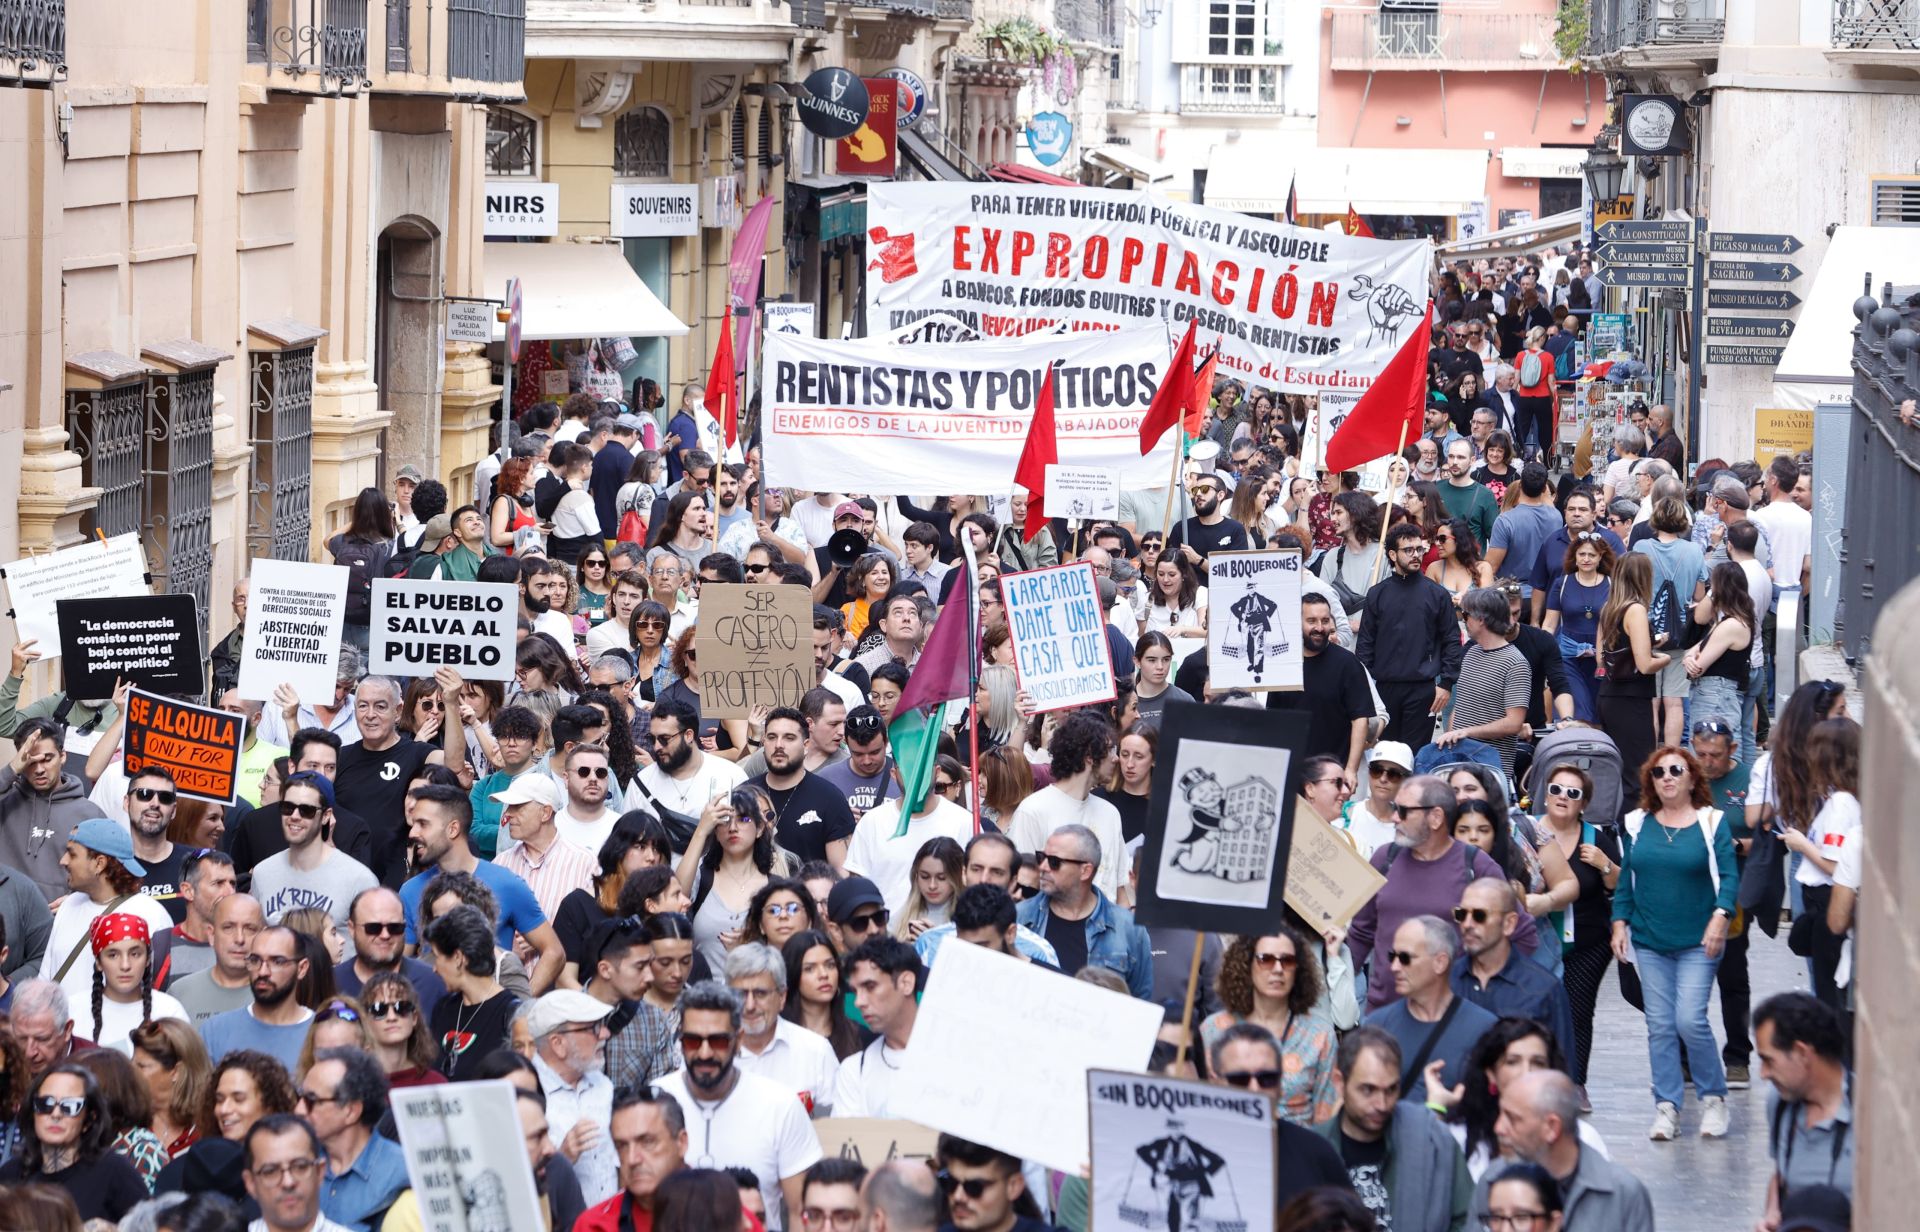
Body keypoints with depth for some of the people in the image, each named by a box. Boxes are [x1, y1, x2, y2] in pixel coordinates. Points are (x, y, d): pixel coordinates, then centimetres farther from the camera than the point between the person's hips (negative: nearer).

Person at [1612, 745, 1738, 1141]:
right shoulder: (1637, 825, 10)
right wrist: (1620, 922, 6)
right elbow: (1625, 879, 15)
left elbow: (1729, 876, -4)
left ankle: (1713, 1098, 3)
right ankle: (1666, 1107, 7)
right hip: (1649, 942, 4)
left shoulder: (1711, 823, 0)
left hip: (1697, 943, -4)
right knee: (1660, 1026, 2)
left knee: (1690, 1020, -13)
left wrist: (1720, 916, -17)